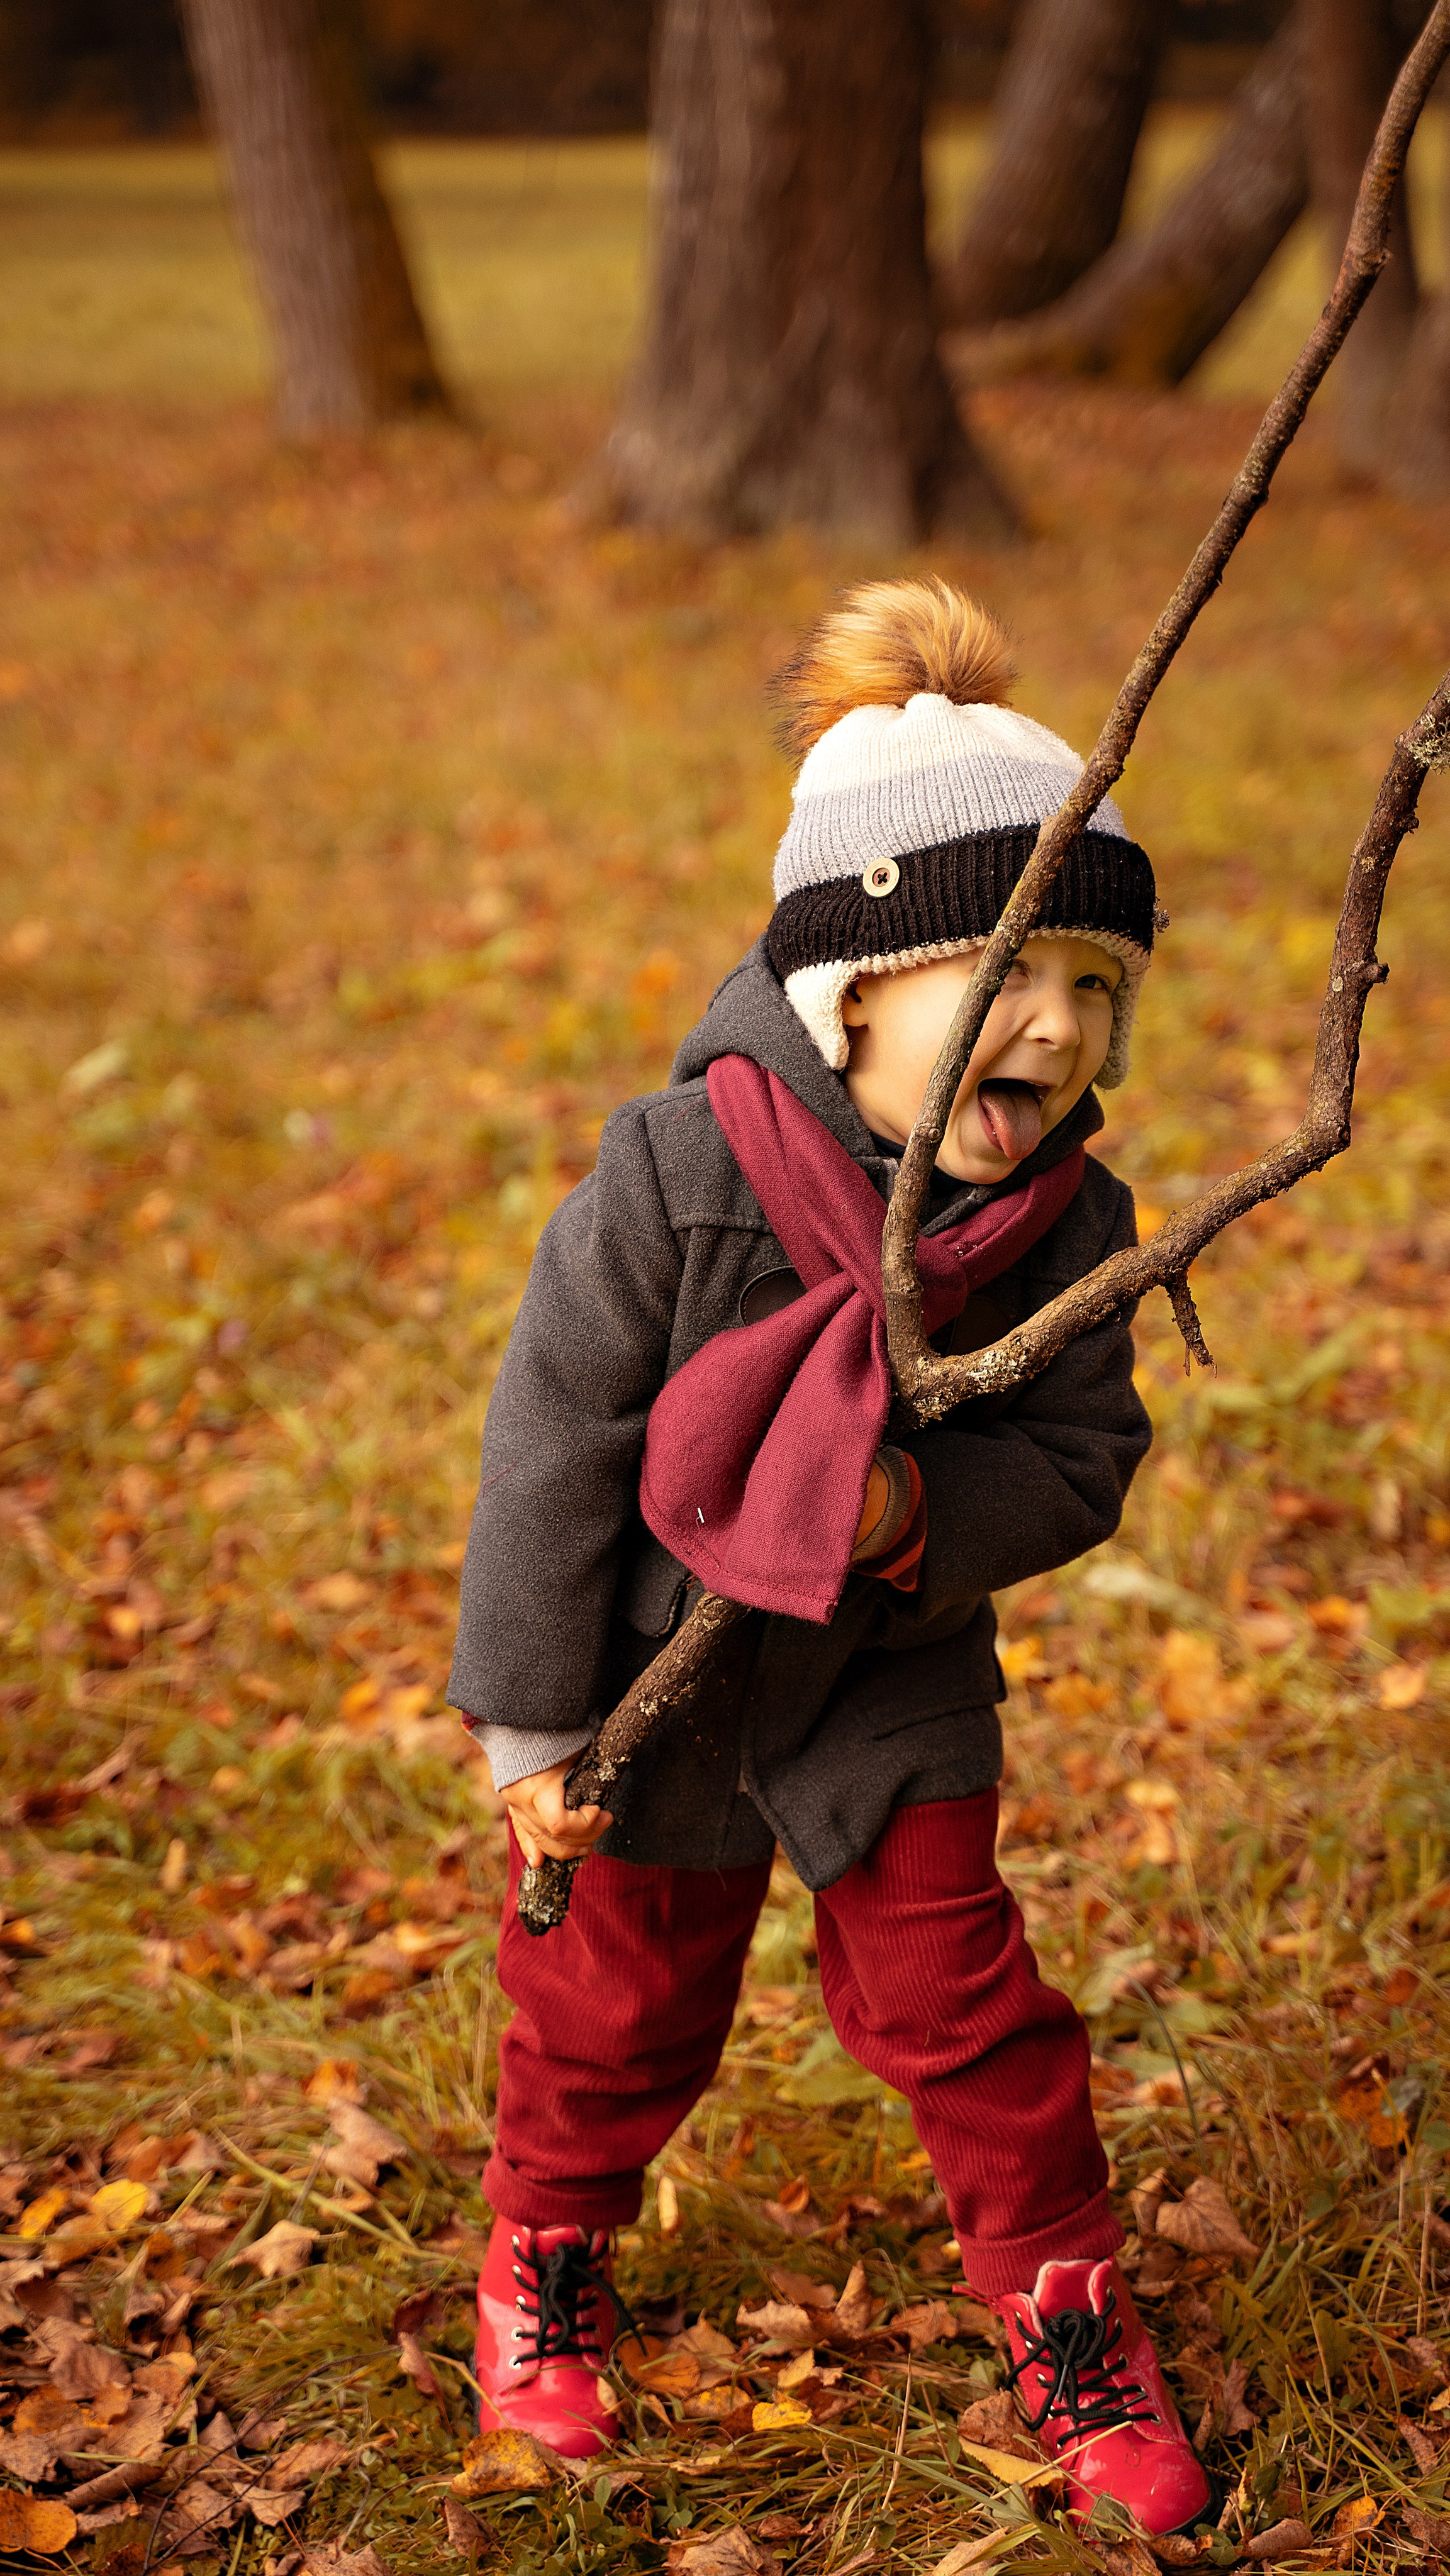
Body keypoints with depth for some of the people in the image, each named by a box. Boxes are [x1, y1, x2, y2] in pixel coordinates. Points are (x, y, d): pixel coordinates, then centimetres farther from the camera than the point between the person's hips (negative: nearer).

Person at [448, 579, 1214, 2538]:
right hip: (656, 1666, -1)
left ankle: (1065, 2312, 23)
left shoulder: (1073, 1223, -18)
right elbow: (554, 1444, -19)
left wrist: (918, 1515, -32)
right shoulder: (676, 1176, -28)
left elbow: (1080, 1461, -9)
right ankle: (547, 2252, 44)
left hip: (891, 1677, 2)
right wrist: (534, 1726, -13)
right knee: (619, 2002, 15)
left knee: (956, 1983, 1)